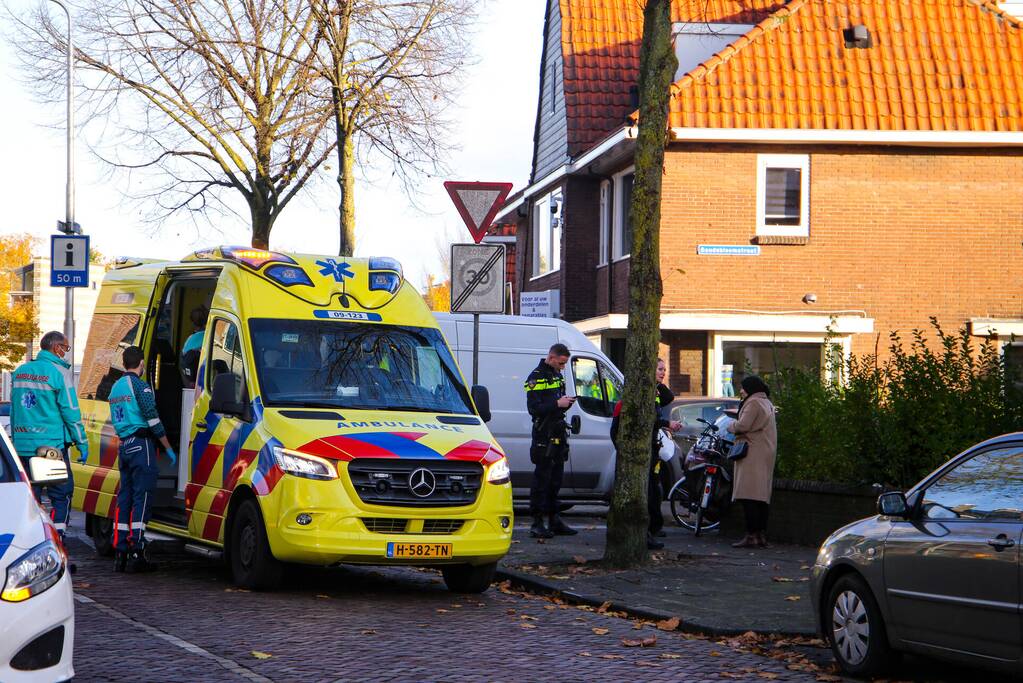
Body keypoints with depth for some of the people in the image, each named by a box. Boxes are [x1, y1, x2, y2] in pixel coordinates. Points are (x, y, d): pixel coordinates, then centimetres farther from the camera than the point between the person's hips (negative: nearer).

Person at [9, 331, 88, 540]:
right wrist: (82, 443, -3)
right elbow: (70, 412, -9)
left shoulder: (20, 372, 11)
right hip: (52, 443, -6)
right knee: (61, 494, 2)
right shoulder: (58, 372, -8)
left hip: (22, 445, 6)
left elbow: (13, 411, 17)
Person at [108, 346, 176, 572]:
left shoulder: (115, 388, 16)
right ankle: (136, 554, -11)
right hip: (141, 445, -8)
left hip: (123, 446, 8)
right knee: (142, 498, -7)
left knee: (125, 498, 10)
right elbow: (152, 419, -12)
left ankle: (120, 553, 9)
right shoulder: (139, 386, -9)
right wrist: (168, 448, -6)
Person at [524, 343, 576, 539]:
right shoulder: (536, 378, -10)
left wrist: (567, 403, 3)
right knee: (542, 478, -7)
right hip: (543, 434, -9)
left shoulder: (557, 375, 17)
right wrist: (557, 404, -22)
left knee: (556, 478, 12)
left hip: (558, 433, 9)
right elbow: (534, 408, -18)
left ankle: (554, 520, 18)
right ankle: (537, 524, -5)